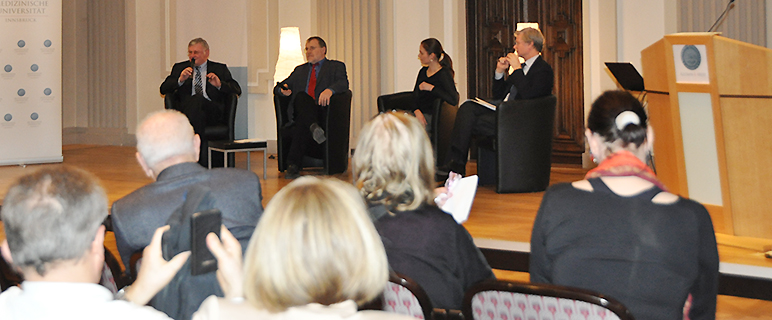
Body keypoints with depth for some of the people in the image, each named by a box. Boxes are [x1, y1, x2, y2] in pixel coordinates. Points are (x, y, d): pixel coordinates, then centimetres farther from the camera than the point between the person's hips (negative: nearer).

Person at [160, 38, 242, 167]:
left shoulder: (220, 69, 21)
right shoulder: (180, 68, 25)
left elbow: (237, 90, 11)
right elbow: (163, 89, 13)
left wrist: (220, 84, -8)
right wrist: (180, 80, -5)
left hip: (213, 113, -1)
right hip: (187, 110, 1)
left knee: (197, 99, -34)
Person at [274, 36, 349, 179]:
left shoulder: (336, 66, 20)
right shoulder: (300, 70, 34)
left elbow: (343, 83, -2)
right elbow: (278, 87, 29)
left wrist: (329, 90, -26)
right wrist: (283, 89, 1)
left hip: (322, 112, -3)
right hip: (299, 112, 3)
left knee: (302, 123, -36)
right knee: (301, 96, -33)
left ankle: (293, 164, -44)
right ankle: (313, 127, -55)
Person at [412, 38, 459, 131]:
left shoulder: (444, 74, -7)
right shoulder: (423, 71, 16)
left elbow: (454, 100, -21)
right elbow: (415, 96, 14)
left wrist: (431, 88, -18)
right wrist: (417, 111, -7)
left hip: (432, 116, -7)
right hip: (420, 114, 7)